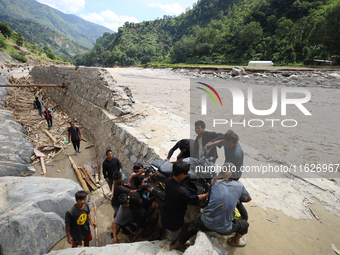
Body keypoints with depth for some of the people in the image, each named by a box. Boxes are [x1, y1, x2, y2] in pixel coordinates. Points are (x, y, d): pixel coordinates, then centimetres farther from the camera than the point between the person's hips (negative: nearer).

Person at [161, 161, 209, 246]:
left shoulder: (169, 181, -15)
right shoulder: (182, 191, -40)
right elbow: (196, 199, -21)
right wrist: (208, 194, -3)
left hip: (166, 212, 7)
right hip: (171, 221, -7)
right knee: (176, 239, 22)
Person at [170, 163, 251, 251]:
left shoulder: (214, 182, -3)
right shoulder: (239, 186, -4)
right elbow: (248, 199, 16)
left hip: (206, 223, 0)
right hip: (224, 229, 0)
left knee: (189, 228, 29)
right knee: (244, 225, 31)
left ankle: (174, 247, 43)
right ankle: (234, 241, 55)